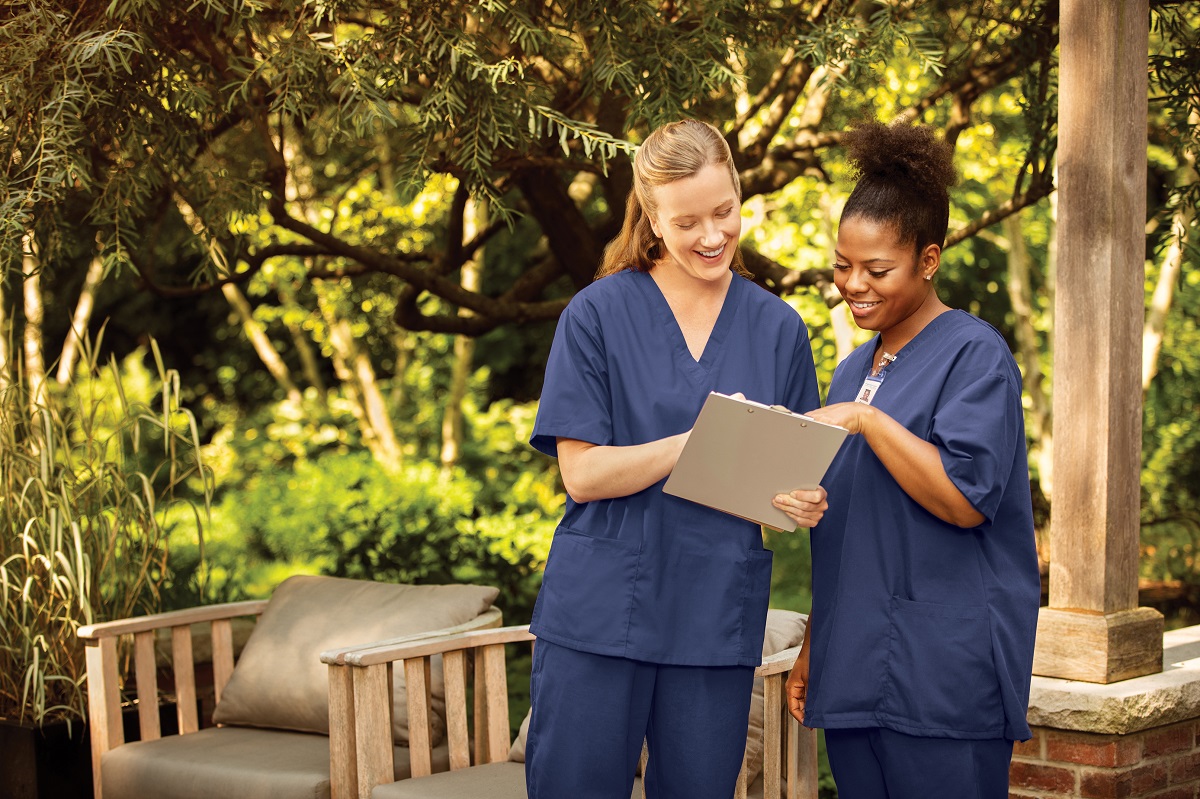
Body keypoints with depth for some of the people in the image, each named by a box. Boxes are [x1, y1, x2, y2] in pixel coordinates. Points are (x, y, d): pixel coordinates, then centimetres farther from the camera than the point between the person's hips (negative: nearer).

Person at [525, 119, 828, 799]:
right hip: (600, 611, -2)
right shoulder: (598, 315, -1)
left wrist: (803, 503, -12)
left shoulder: (778, 328, 8)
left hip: (718, 618, 2)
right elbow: (583, 473, -8)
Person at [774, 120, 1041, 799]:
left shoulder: (974, 355, -5)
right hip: (854, 670, 7)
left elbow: (966, 499, -17)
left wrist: (865, 419, -17)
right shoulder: (853, 371, 19)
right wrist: (811, 647, 20)